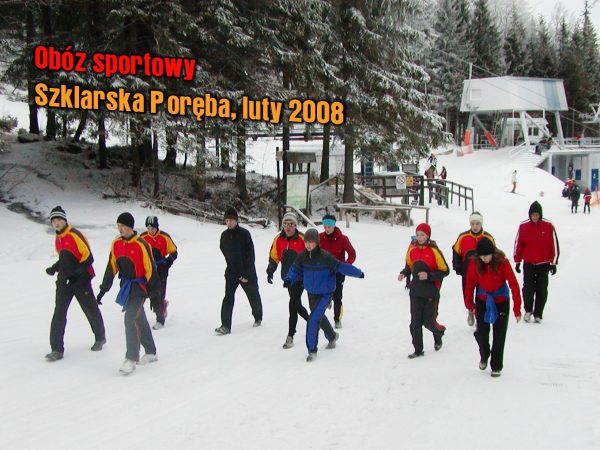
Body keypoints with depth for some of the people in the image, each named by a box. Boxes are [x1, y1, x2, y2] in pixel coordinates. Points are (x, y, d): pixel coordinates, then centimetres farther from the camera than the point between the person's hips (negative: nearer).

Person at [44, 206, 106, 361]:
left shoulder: (75, 235, -14)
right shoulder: (58, 239, 11)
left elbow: (88, 257, -17)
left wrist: (75, 272, -24)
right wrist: (54, 268, 6)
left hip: (81, 279, -6)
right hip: (64, 280, 6)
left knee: (91, 311, 11)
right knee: (59, 312, -5)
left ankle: (100, 338, 34)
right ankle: (57, 349, -5)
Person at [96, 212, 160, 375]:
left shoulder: (141, 245, -15)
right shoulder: (116, 244, 3)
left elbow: (151, 270, -12)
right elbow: (111, 268, 12)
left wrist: (155, 295, -12)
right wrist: (104, 288, 12)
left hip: (139, 286, -7)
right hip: (126, 287, 7)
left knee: (131, 319, -16)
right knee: (139, 320, 15)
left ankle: (132, 358, -10)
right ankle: (151, 353, 28)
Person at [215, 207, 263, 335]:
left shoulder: (244, 234, -13)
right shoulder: (224, 235, 2)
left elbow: (250, 255, -14)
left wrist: (246, 274, -17)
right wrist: (232, 268, 7)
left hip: (247, 272, -3)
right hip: (231, 272, 3)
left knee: (253, 297, 14)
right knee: (228, 298, -12)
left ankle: (258, 317, 39)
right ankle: (225, 325, -13)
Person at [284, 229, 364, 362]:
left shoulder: (325, 257, -25)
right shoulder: (302, 257, -8)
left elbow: (340, 266, -20)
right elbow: (296, 270, 2)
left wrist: (358, 273, -16)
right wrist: (289, 279, -17)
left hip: (325, 294, -6)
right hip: (311, 293, 6)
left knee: (313, 320, -17)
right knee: (320, 317, 25)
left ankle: (312, 350, -5)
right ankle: (332, 337, 53)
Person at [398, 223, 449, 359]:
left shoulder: (434, 251, -13)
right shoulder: (412, 249, 1)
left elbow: (444, 271, -8)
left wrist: (429, 276, -21)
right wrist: (404, 273, -4)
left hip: (431, 292, -4)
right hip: (416, 291, 4)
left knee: (428, 322, 2)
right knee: (415, 322, 2)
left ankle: (438, 334, 36)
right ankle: (418, 350, 13)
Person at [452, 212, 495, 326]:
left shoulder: (488, 238, -4)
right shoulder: (463, 237, -6)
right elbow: (456, 252, 5)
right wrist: (457, 267, -1)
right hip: (467, 272, 1)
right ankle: (470, 310, 33)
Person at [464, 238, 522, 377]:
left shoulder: (502, 263, -22)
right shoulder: (475, 264, -15)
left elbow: (514, 285, -19)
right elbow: (470, 284, -2)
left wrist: (517, 309, -19)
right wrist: (469, 304, 1)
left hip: (501, 301, -2)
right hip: (482, 301, 2)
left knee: (499, 335, 0)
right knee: (481, 332, 0)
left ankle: (496, 366, 15)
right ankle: (484, 356, 30)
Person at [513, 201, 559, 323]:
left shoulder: (548, 226, -6)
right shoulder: (523, 226, -3)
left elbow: (554, 244, -1)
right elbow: (518, 244, 4)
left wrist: (553, 263, -1)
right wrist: (517, 261, 6)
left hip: (544, 264, 0)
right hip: (528, 264, 0)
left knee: (542, 290, 4)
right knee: (528, 289, -1)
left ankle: (538, 314, 14)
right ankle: (528, 310, 20)